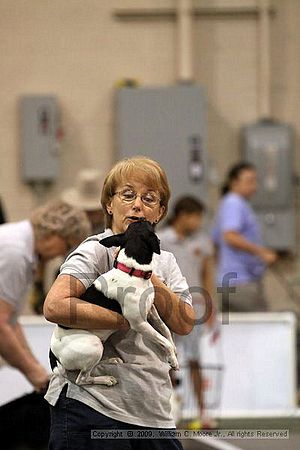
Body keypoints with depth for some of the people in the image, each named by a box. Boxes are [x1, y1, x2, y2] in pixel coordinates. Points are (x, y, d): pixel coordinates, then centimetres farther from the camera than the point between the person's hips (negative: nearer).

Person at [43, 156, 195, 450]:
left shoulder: (164, 262, 16)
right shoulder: (96, 251, -6)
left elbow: (184, 324, 1)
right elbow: (55, 307, -22)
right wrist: (125, 320, -16)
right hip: (92, 405, -6)